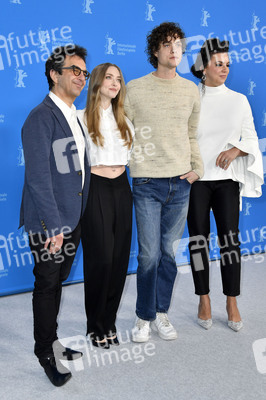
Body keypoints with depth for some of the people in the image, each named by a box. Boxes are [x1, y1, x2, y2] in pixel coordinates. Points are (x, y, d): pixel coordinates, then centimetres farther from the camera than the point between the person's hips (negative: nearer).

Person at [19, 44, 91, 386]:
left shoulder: (75, 117, 13)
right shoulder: (41, 117, -14)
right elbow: (38, 177, -19)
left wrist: (81, 215, 12)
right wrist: (54, 226, -19)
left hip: (72, 218, 8)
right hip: (49, 222, -8)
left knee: (57, 283, 19)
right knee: (47, 286, 6)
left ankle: (51, 341, 36)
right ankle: (45, 352, 25)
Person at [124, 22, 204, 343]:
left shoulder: (191, 90, 10)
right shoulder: (135, 89, 0)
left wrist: (198, 168, 6)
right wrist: (118, 166, -4)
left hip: (180, 184, 3)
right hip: (147, 183, -3)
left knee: (169, 253, 10)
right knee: (149, 254, 0)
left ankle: (161, 313, 26)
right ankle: (143, 317, 19)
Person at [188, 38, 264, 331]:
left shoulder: (239, 100, 9)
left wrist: (236, 150, -11)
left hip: (226, 178, 1)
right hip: (195, 178, -1)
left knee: (230, 239, 1)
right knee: (198, 239, 3)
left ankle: (232, 303, 14)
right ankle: (204, 301, 17)